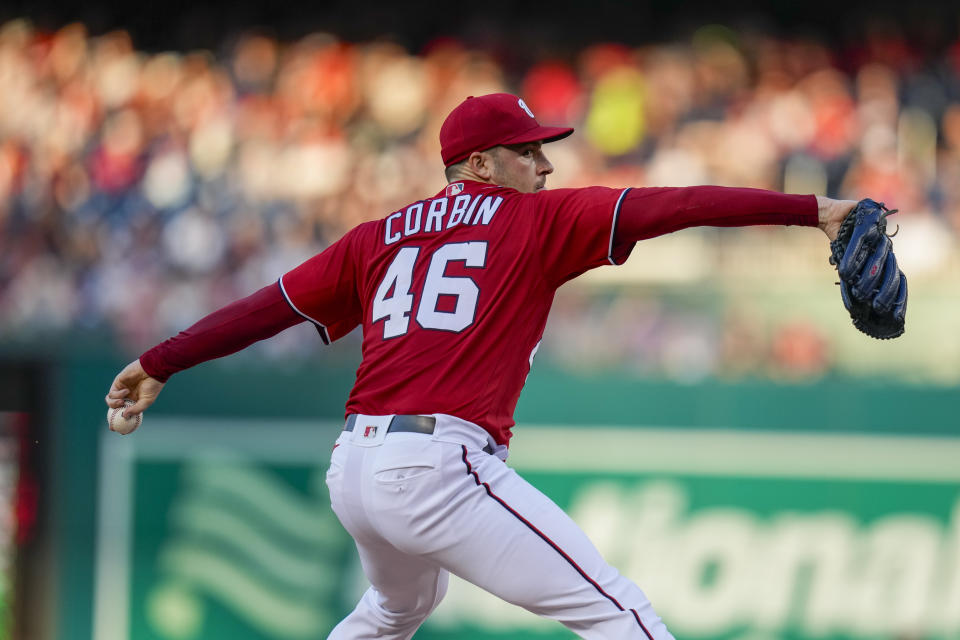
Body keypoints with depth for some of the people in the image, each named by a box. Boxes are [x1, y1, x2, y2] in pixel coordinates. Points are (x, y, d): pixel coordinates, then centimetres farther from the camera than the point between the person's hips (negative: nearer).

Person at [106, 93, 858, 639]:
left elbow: (267, 307, 19)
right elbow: (670, 206, -4)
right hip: (442, 468, -8)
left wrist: (160, 364, 26)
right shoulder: (537, 222, 4)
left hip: (352, 472, 8)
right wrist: (809, 209, -8)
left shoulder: (380, 238, 18)